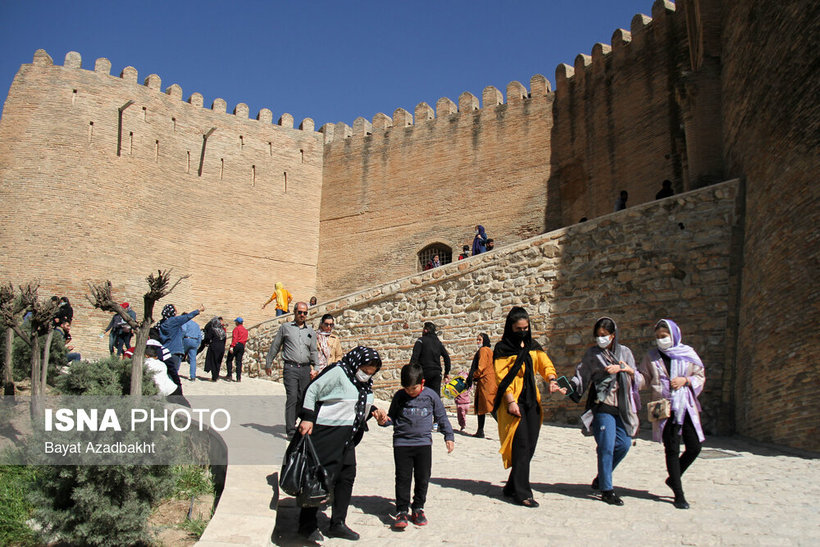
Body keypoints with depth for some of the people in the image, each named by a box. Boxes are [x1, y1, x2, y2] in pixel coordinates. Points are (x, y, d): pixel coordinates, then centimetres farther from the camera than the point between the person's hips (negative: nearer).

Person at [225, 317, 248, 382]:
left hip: (236, 345, -6)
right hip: (242, 346, 6)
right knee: (239, 362, 5)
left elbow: (234, 338, -14)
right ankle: (238, 378, -1)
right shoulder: (245, 330, 18)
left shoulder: (236, 328, -3)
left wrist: (232, 346, -21)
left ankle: (229, 375, -3)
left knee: (229, 360, 4)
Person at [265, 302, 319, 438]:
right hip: (290, 367, -4)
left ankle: (292, 423, 21)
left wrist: (314, 368, 6)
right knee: (292, 398, -12)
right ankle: (291, 430, -11)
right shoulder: (285, 327, 7)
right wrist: (268, 364, 14)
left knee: (302, 399, 6)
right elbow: (275, 347, 12)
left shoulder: (311, 331, 15)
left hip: (305, 369, 4)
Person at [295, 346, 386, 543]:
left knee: (347, 477, 10)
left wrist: (374, 411, 3)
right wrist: (307, 418, -20)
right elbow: (312, 391, -15)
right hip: (327, 434, -8)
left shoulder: (365, 383, 10)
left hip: (348, 438, 8)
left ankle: (338, 524, 24)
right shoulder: (338, 373, -15)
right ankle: (307, 525, 13)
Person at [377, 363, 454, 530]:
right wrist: (384, 421, -9)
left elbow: (441, 417, 10)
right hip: (402, 443, 0)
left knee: (423, 478, 6)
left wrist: (449, 436, 8)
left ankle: (418, 509, 22)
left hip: (424, 443, 1)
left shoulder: (431, 395, 0)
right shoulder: (399, 396, 1)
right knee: (403, 478, -1)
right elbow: (392, 417, 12)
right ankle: (402, 512, 8)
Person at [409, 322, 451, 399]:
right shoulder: (439, 343, 15)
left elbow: (415, 357, -12)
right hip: (437, 373, 5)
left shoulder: (421, 340, -2)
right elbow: (447, 357, 13)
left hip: (425, 372, -5)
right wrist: (447, 373, 19)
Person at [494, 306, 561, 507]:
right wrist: (511, 401, -17)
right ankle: (522, 493, -7)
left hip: (532, 400, 6)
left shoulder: (533, 347, 16)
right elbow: (502, 376, -7)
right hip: (513, 401, -6)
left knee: (529, 446, 6)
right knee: (521, 446, -12)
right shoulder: (502, 348, 0)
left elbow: (545, 364, 8)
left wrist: (551, 379, -15)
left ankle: (512, 487, 19)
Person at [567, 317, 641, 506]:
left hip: (622, 407, 4)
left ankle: (601, 478, 25)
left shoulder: (625, 352, 11)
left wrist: (623, 368, -13)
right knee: (607, 446, -8)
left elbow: (638, 380, 6)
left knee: (623, 444, 4)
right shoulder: (592, 354, 1)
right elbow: (581, 377, -4)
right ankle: (606, 490, 4)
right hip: (602, 407, -4)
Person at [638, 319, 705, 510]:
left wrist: (685, 380, -8)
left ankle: (673, 478, 27)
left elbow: (700, 376, 10)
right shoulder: (651, 357, 7)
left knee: (694, 448, 2)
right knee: (672, 450, -2)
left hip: (687, 407, 2)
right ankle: (678, 494, 8)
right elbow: (643, 379, 7)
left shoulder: (688, 354, 7)